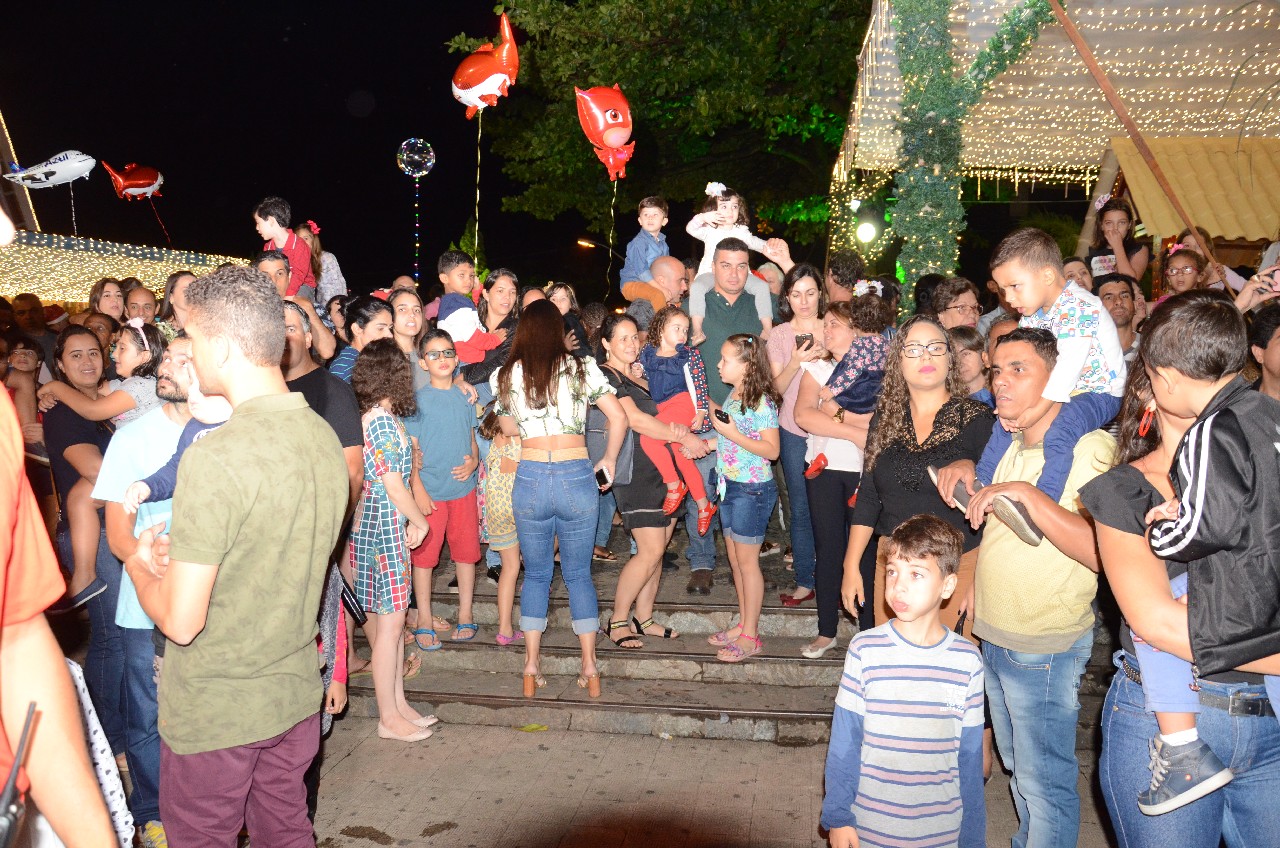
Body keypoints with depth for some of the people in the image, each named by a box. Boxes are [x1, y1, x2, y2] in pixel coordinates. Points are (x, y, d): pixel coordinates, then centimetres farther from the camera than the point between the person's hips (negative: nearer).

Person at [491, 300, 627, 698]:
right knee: (579, 574, 12)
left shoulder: (507, 376, 4)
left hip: (530, 478, 1)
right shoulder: (581, 368, 1)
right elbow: (619, 417, -2)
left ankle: (531, 669, 16)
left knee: (536, 574, 15)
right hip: (576, 477, 0)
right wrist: (609, 460, 11)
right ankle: (590, 669, 16)